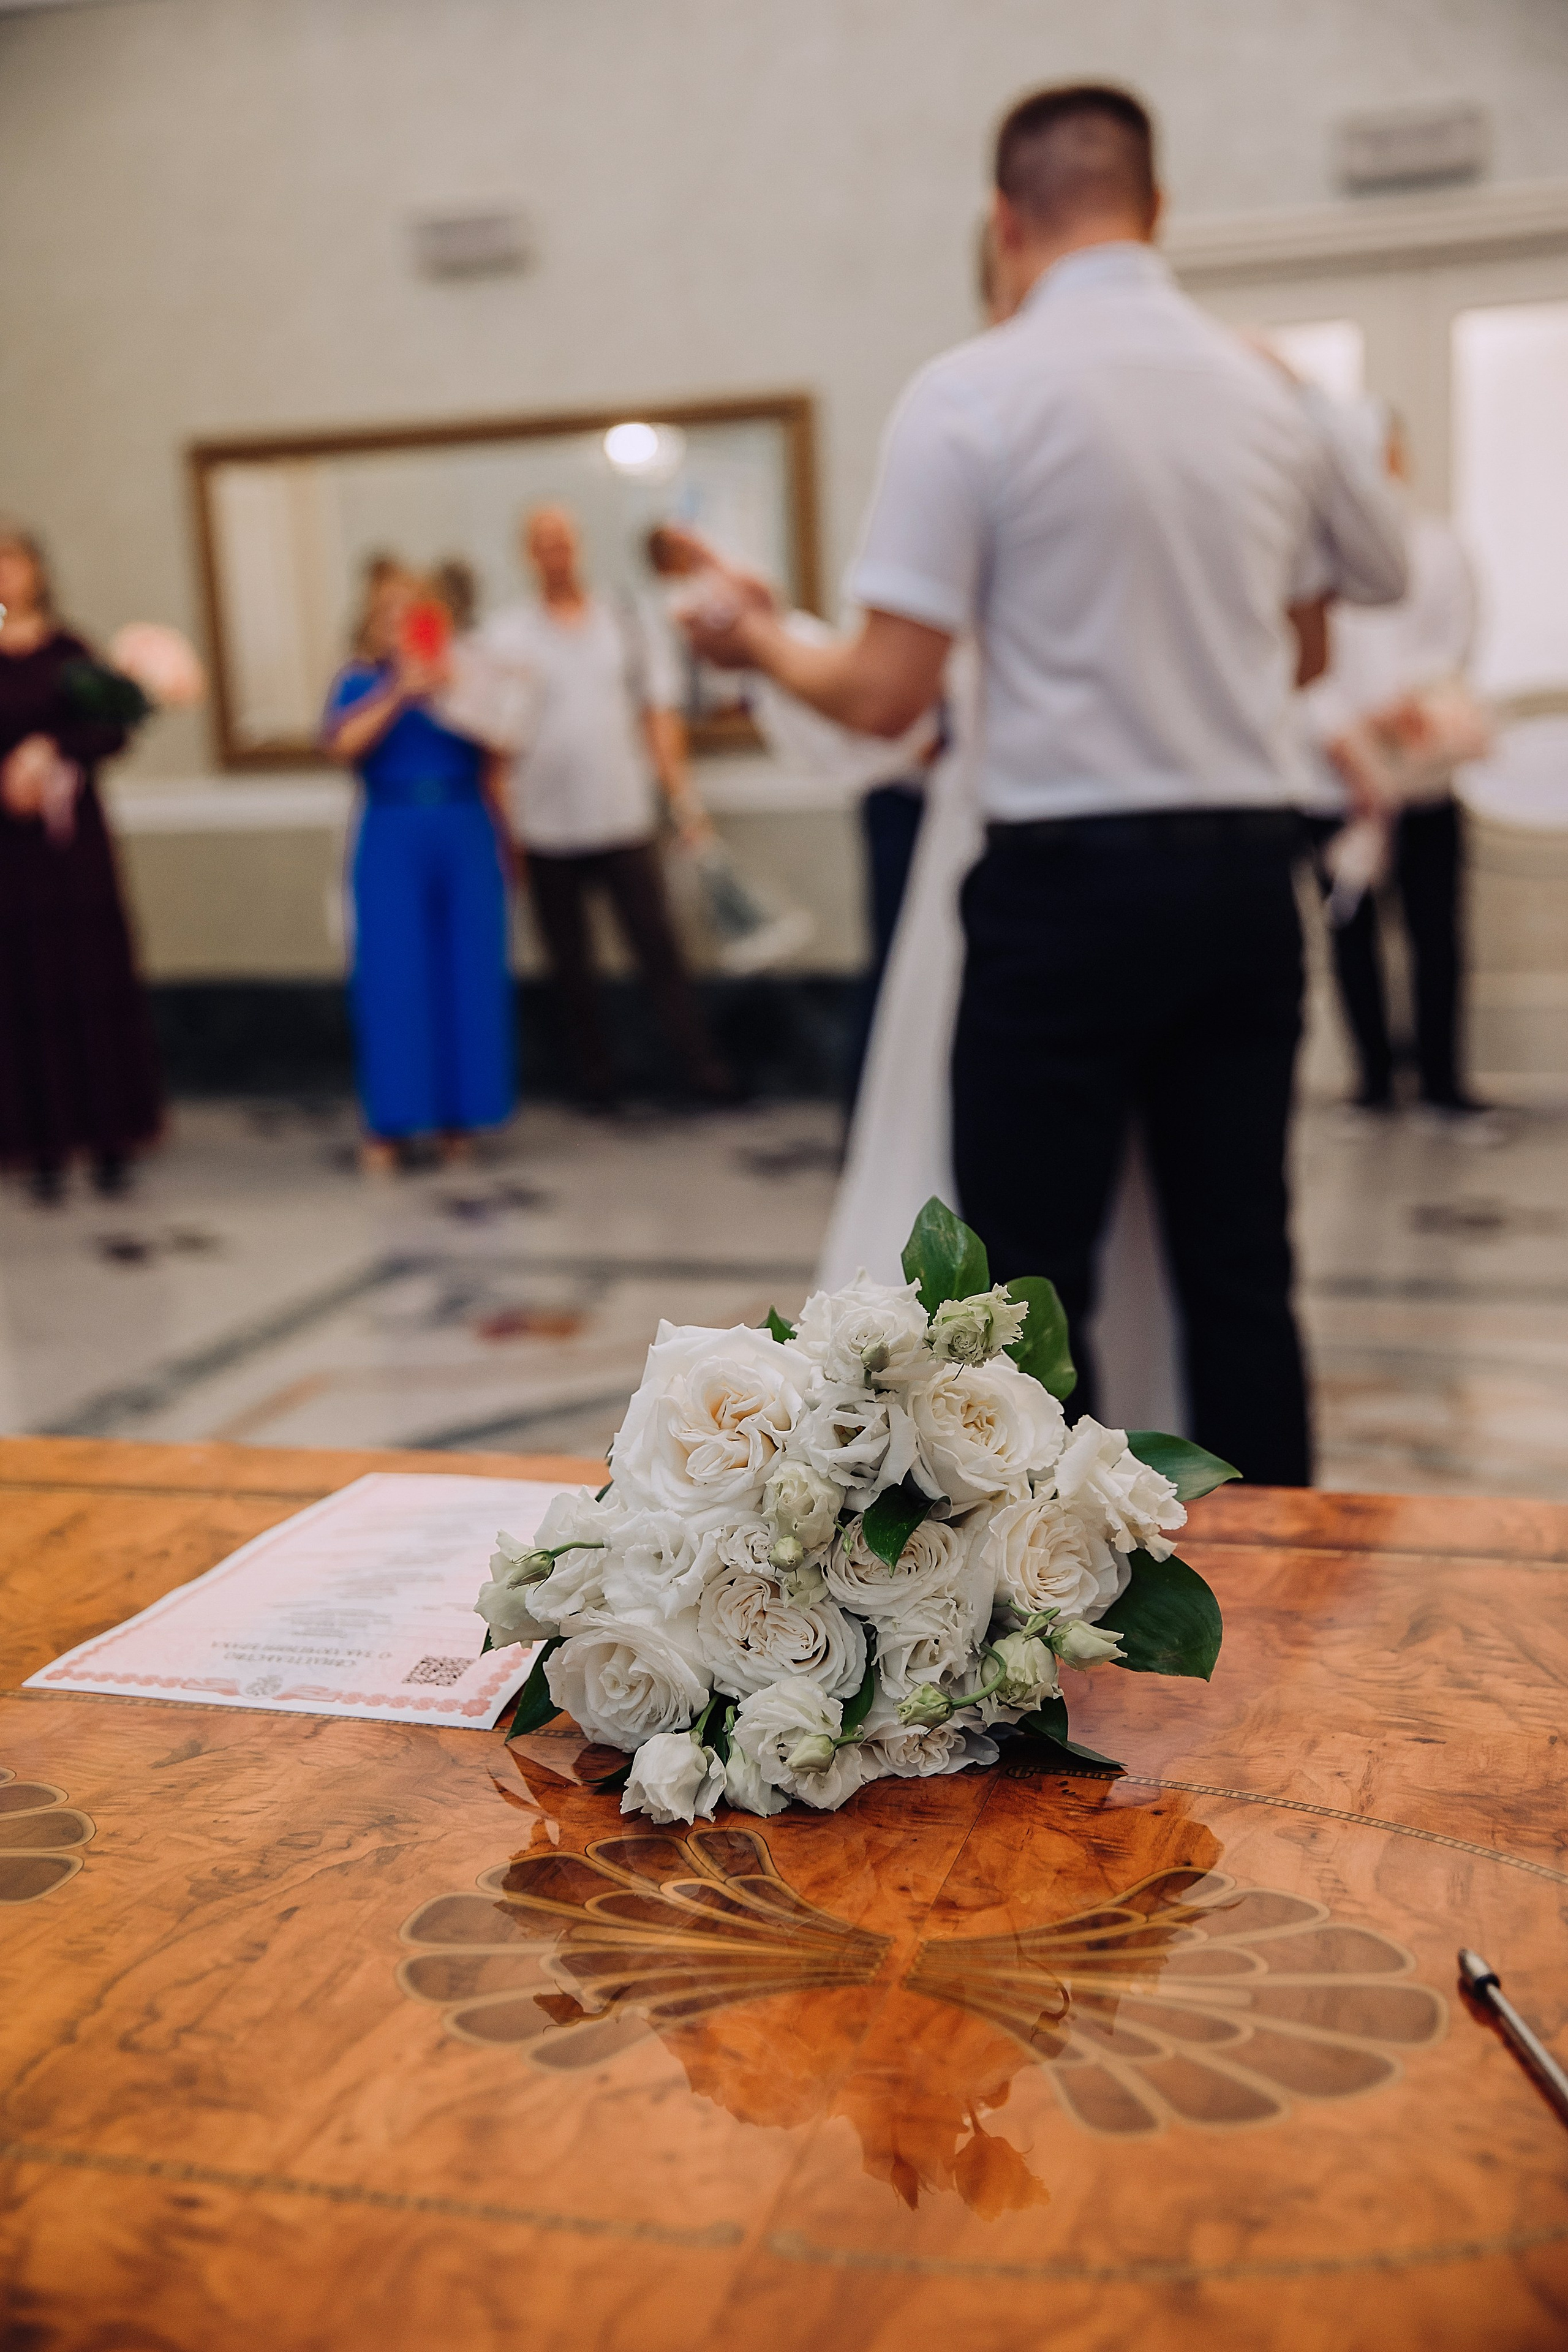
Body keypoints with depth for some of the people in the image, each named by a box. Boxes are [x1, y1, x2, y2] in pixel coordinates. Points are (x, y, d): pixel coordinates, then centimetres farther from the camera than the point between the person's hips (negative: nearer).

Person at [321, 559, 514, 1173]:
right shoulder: (360, 681, 6)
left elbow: (492, 767, 13)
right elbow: (343, 744, -13)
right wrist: (400, 694, -20)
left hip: (466, 834, 2)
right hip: (393, 840, -2)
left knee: (470, 974, 1)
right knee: (393, 977, -3)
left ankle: (459, 1115, 11)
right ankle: (389, 1124, 2)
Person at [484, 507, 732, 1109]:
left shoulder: (622, 627, 9)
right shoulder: (504, 635, 5)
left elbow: (660, 715, 10)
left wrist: (682, 797, 3)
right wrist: (503, 817, -4)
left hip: (623, 819, 0)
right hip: (546, 828, 0)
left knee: (657, 945, -4)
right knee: (570, 962, 7)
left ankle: (700, 1065, 2)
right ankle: (595, 1076, 18)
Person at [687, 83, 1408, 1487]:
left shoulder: (971, 395, -8)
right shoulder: (1273, 393, 7)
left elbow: (888, 697, -10)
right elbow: (1384, 573, 25)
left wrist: (764, 645, 9)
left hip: (1068, 882, -5)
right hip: (1248, 868, 5)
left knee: (1032, 1283, 3)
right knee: (1242, 1272, 12)